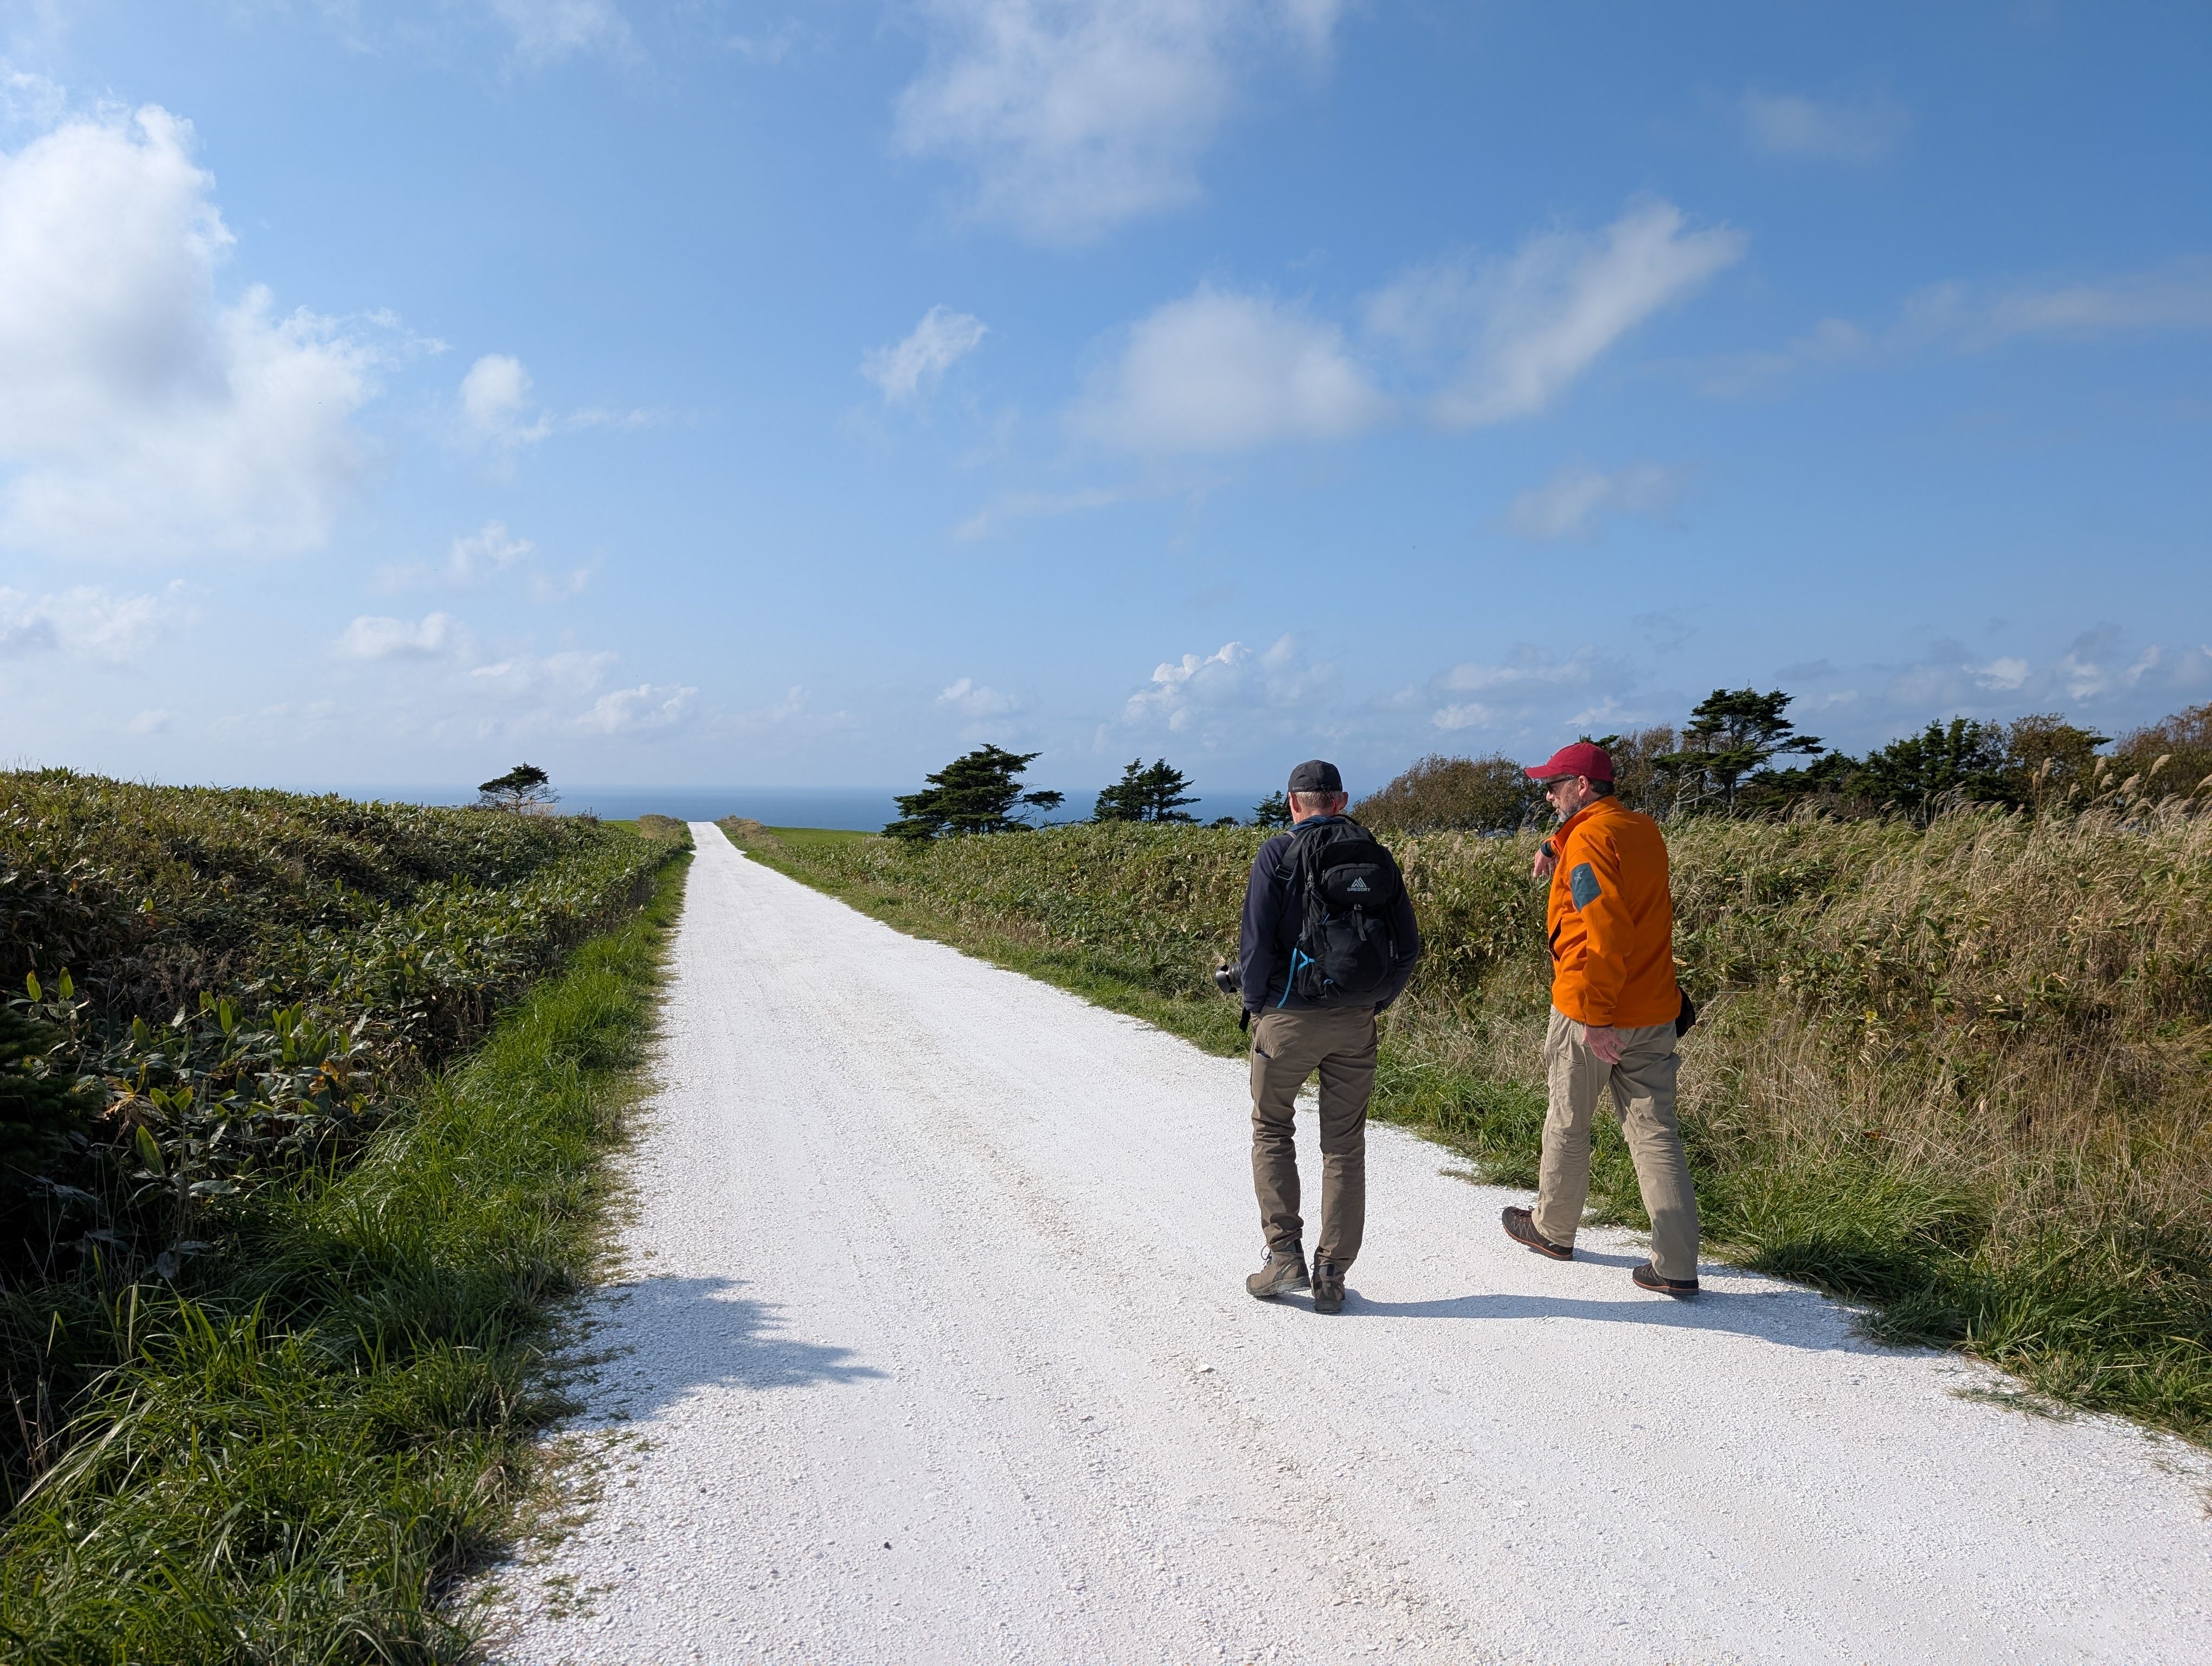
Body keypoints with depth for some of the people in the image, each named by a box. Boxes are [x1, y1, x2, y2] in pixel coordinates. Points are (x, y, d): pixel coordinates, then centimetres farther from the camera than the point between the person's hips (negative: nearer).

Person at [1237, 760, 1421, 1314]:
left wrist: (1255, 1004, 3)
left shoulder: (1278, 854, -7)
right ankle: (1332, 1277, 13)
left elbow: (1257, 942, -11)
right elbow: (1408, 946, 6)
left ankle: (1285, 1255, 6)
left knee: (1271, 1129, 15)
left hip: (1289, 1017, -3)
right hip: (1355, 1023, 3)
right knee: (1345, 1146, 11)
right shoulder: (1377, 858, 5)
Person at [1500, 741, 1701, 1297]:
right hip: (1654, 1012, 7)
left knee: (1567, 1126, 12)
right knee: (1656, 1133, 5)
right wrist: (1556, 847, 15)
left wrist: (1596, 1015, -23)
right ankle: (1677, 1265, 3)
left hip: (1592, 1016, -7)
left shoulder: (1589, 839, -16)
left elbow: (1607, 930, -25)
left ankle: (1553, 1229, 30)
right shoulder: (1645, 831, 11)